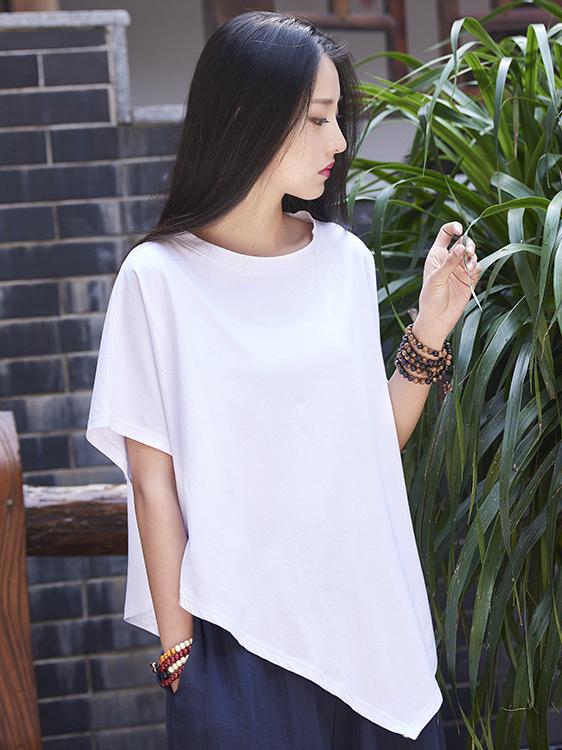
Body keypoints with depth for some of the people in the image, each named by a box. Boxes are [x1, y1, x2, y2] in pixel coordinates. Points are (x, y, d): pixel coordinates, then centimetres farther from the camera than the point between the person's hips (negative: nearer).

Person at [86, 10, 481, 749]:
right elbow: (154, 481, -6)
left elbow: (377, 442, 8)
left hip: (370, 625, 4)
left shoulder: (345, 260, 4)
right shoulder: (160, 277, -9)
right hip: (239, 635, -4)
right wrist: (177, 651, -5)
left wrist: (431, 329, -3)